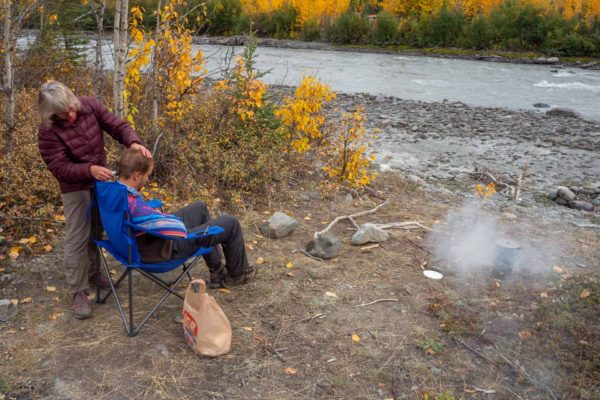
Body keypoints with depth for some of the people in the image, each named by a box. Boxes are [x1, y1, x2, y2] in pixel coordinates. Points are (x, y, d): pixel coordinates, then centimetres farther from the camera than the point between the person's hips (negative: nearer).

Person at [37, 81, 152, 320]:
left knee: (97, 232, 18)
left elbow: (118, 126, -10)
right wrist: (89, 170, -38)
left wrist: (133, 142, -31)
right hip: (75, 188, -5)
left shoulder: (90, 106, -13)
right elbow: (60, 168, -24)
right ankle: (78, 291, 7)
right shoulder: (48, 131, -23)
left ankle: (92, 273, 37)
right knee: (77, 239, -3)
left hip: (101, 181, 5)